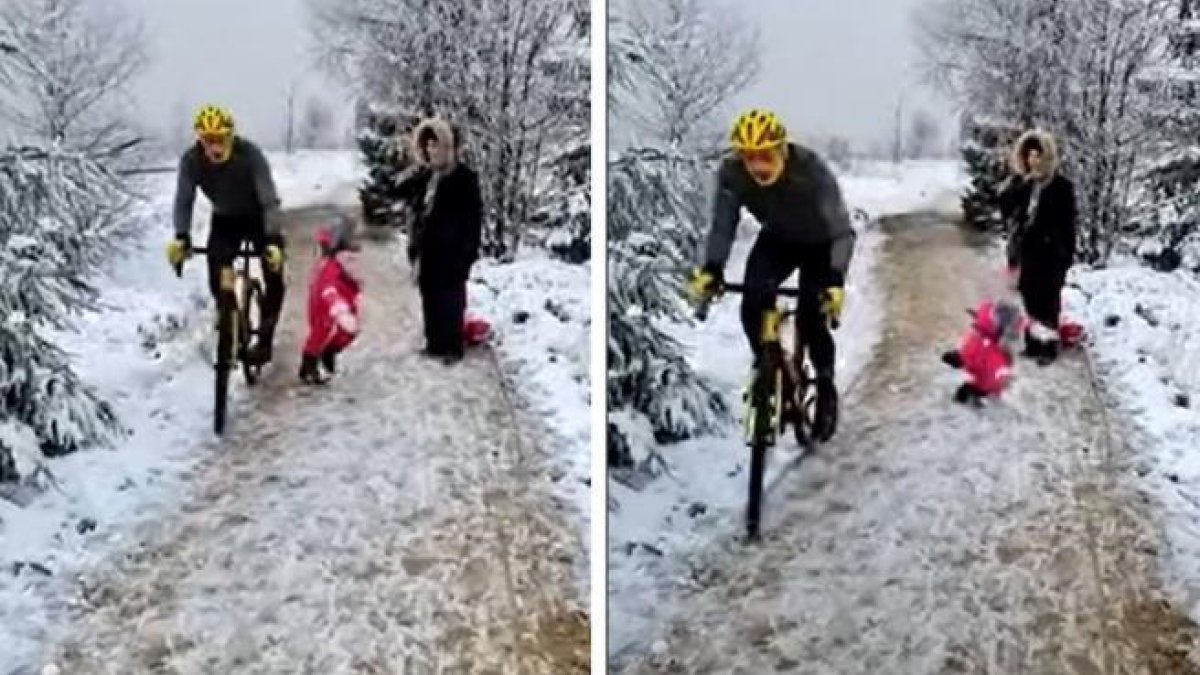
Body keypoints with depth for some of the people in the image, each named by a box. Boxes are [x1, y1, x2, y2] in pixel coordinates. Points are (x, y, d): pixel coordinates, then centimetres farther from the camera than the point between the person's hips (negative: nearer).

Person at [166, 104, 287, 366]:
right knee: (217, 282, -10)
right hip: (225, 220, 2)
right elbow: (184, 200, -22)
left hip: (258, 218, -2)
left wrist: (274, 241, -46)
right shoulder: (191, 160, -24)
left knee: (275, 280, -12)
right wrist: (181, 237, -39)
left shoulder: (250, 155, -32)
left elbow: (269, 200, -35)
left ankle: (264, 338, 3)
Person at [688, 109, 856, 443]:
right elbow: (723, 225, -24)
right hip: (777, 240, 3)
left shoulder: (812, 172, -37)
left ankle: (825, 387, 12)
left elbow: (842, 231, -36)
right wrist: (711, 269, -41)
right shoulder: (731, 173, -28)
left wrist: (835, 280, -50)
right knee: (753, 307, -20)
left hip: (819, 244, -3)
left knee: (812, 320, -14)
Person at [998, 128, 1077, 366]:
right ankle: (1034, 342, 22)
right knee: (1030, 298, 11)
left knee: (1048, 300, 0)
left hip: (1050, 251, -5)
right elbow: (1007, 212, 4)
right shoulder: (1021, 183, 6)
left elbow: (1068, 222, -9)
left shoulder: (1061, 185, -9)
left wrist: (1067, 255, -12)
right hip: (1026, 249, 5)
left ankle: (1049, 345, 8)